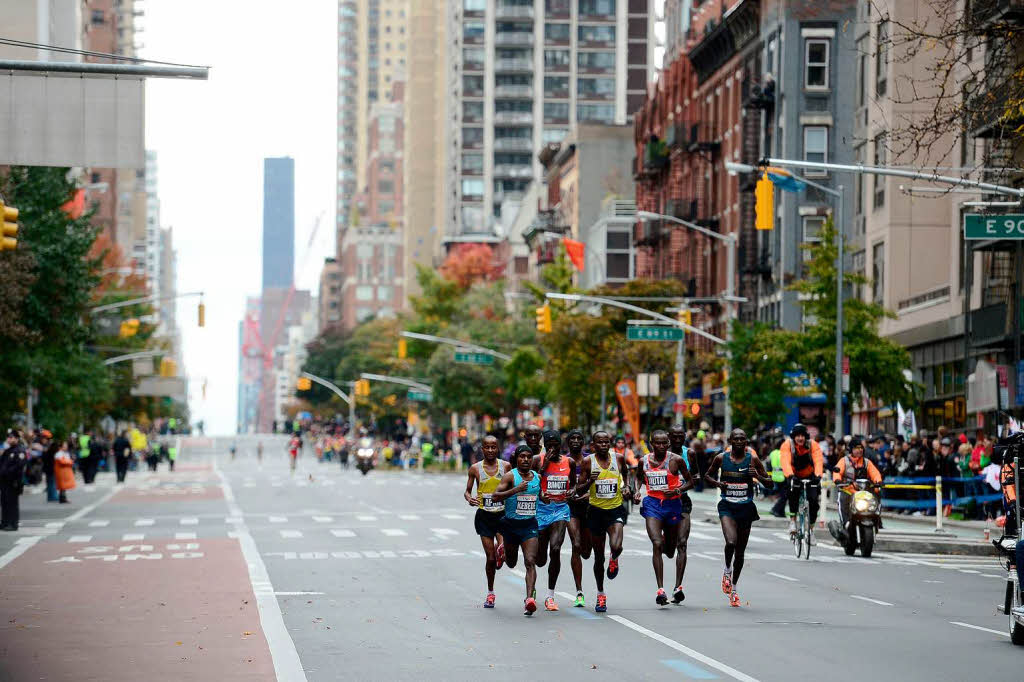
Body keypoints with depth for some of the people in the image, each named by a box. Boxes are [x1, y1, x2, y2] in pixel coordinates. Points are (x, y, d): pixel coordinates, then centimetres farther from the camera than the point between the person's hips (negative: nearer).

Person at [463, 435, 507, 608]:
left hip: (502, 515, 0)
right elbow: (467, 491, 6)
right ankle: (490, 592, 19)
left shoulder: (506, 466, 2)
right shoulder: (475, 468, 0)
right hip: (484, 516, 0)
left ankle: (499, 559, 18)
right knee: (490, 557, 0)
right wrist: (469, 499, -17)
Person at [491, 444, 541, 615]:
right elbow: (495, 497, -21)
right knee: (511, 563, 17)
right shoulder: (510, 476, -9)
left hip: (530, 525, 1)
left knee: (530, 562, -15)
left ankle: (529, 598, -23)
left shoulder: (538, 477, 6)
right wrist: (515, 490, -30)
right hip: (511, 524, -1)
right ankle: (503, 551, 54)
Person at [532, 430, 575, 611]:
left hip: (561, 508, 1)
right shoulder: (538, 460, -3)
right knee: (540, 560, 3)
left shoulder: (569, 462, 6)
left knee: (555, 549, -19)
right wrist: (544, 466, -16)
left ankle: (550, 596, -10)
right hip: (542, 508, -1)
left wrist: (572, 492, -3)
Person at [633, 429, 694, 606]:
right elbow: (639, 477, 22)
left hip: (673, 504, 0)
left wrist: (678, 490, -16)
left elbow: (690, 482, 1)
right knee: (657, 544, -16)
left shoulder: (676, 460, -6)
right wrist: (637, 491, 3)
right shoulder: (644, 461, 2)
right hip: (652, 505, 0)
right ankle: (660, 590, -18)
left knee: (670, 550, 7)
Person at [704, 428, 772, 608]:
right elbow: (707, 476, 13)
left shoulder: (753, 459, -2)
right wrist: (717, 483, -7)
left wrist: (758, 476, -19)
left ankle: (733, 587, 26)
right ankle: (727, 569, 6)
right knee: (731, 542, -25)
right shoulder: (721, 458, -1)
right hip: (727, 506, -1)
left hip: (746, 507, 1)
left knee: (740, 551, 9)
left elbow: (769, 483, 2)